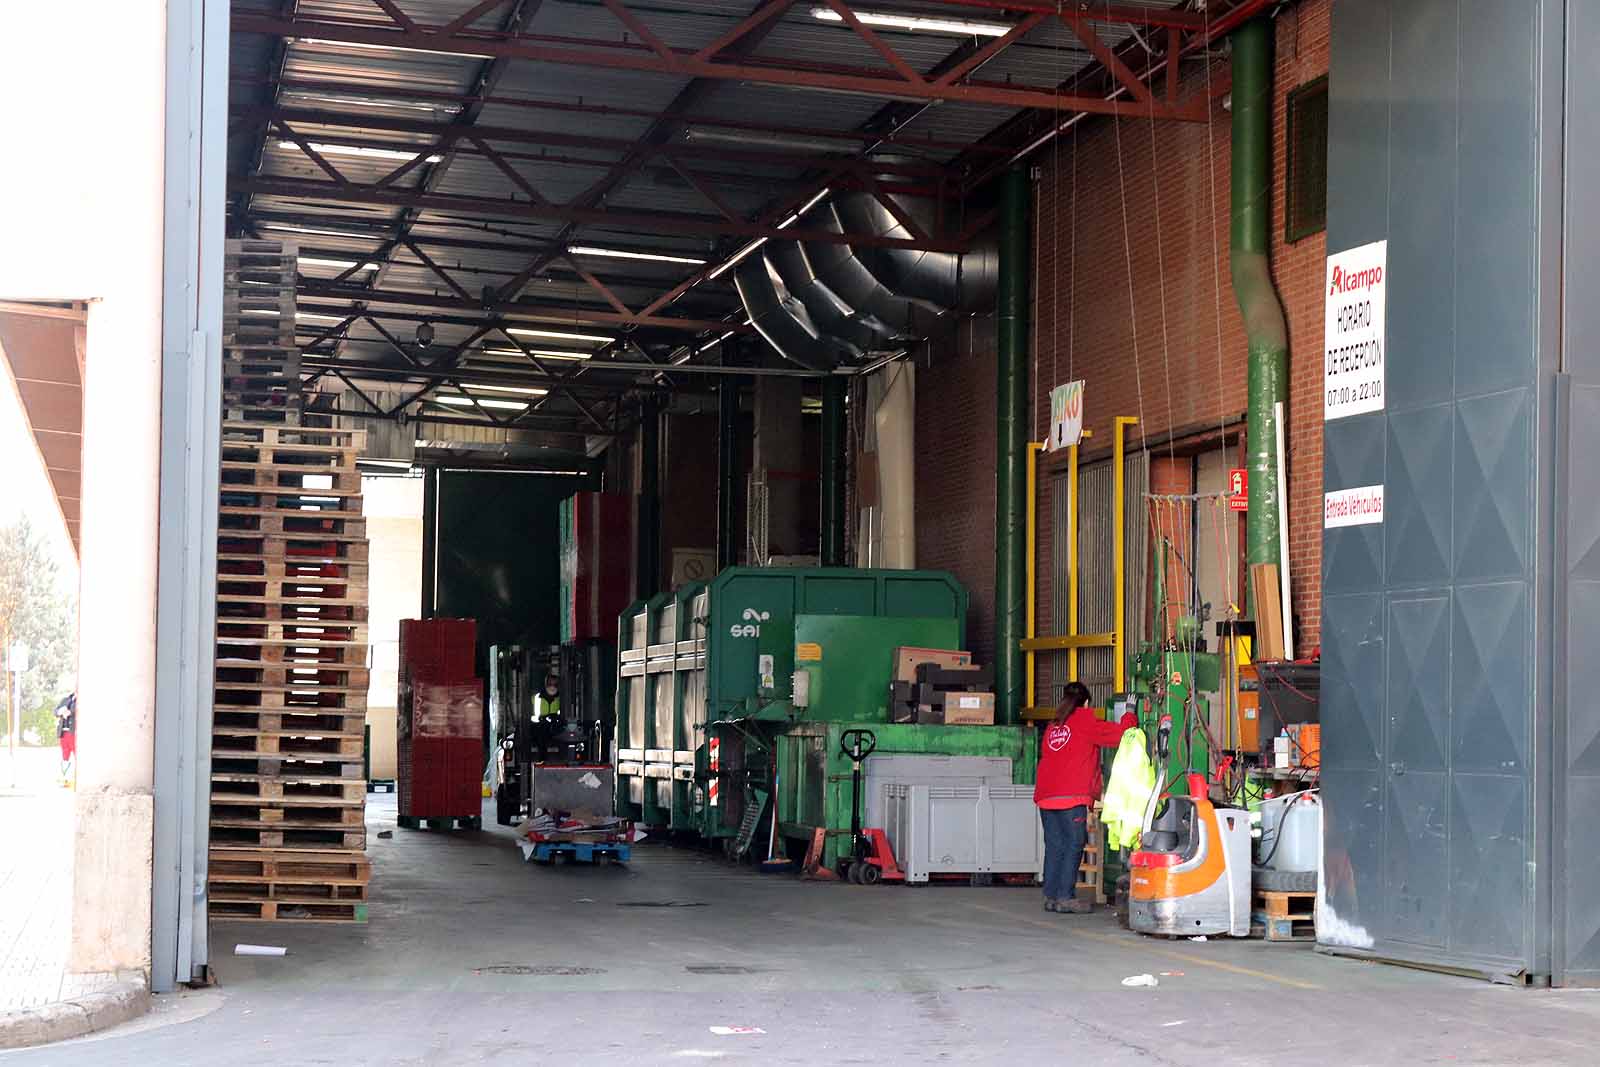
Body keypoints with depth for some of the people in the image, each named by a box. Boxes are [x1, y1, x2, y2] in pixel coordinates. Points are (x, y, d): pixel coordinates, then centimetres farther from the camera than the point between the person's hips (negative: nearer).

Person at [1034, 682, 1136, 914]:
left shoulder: (1052, 727, 20)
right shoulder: (1086, 722, 1)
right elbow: (1119, 733, -1)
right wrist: (1130, 716, 21)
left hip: (1045, 796, 6)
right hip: (1072, 798, -6)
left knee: (1054, 846, 9)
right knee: (1074, 846, -2)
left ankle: (1051, 896, 8)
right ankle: (1065, 897, -7)